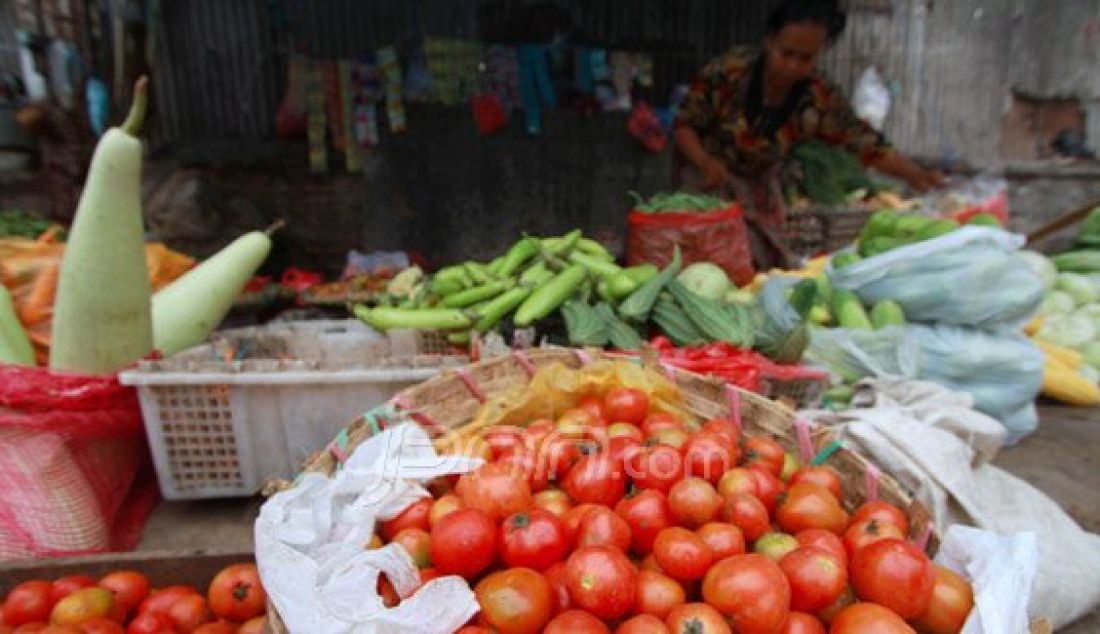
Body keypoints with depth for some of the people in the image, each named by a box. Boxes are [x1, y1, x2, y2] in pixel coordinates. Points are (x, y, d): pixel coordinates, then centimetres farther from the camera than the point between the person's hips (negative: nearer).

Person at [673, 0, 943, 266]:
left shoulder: (820, 98, -16)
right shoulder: (728, 70, -23)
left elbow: (866, 142, -15)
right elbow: (684, 123, -16)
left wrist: (915, 174, -31)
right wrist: (705, 161, -35)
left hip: (758, 185, 4)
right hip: (708, 176, -3)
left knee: (770, 259, 8)